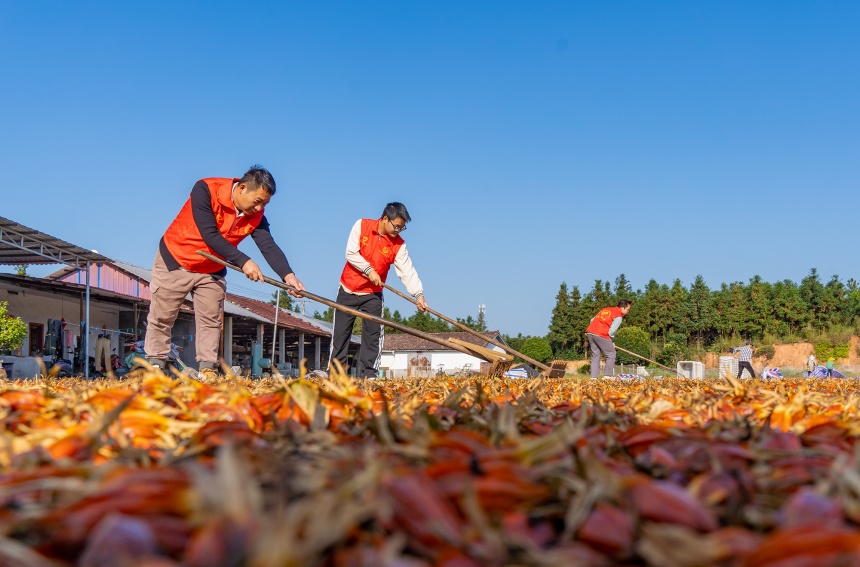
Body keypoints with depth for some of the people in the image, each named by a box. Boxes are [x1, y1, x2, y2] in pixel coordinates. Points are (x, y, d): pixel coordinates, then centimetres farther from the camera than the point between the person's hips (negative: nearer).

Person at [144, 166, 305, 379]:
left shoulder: (256, 216, -12)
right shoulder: (205, 190, -27)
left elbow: (269, 247, -22)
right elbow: (210, 235, -33)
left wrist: (288, 275, -39)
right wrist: (243, 261, -38)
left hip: (212, 271, 4)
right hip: (175, 260, -4)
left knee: (210, 321, -1)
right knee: (161, 318, 2)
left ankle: (207, 370, 3)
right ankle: (155, 365, 13)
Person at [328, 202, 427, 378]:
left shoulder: (398, 244, -9)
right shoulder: (362, 225, -11)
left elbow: (407, 271, -15)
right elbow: (351, 253, -13)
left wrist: (418, 294, -27)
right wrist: (369, 270, -19)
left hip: (373, 295, 1)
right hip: (348, 290, -1)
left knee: (373, 335, -3)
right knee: (340, 333, 5)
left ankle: (367, 375, 3)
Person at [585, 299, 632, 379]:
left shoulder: (606, 309, 23)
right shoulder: (618, 316, 0)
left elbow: (592, 320, 23)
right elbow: (611, 331, -9)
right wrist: (611, 341, 7)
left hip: (590, 332, 8)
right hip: (601, 335, -8)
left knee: (595, 355, 13)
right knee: (611, 354, 5)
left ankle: (594, 377, 9)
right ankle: (607, 376, -1)